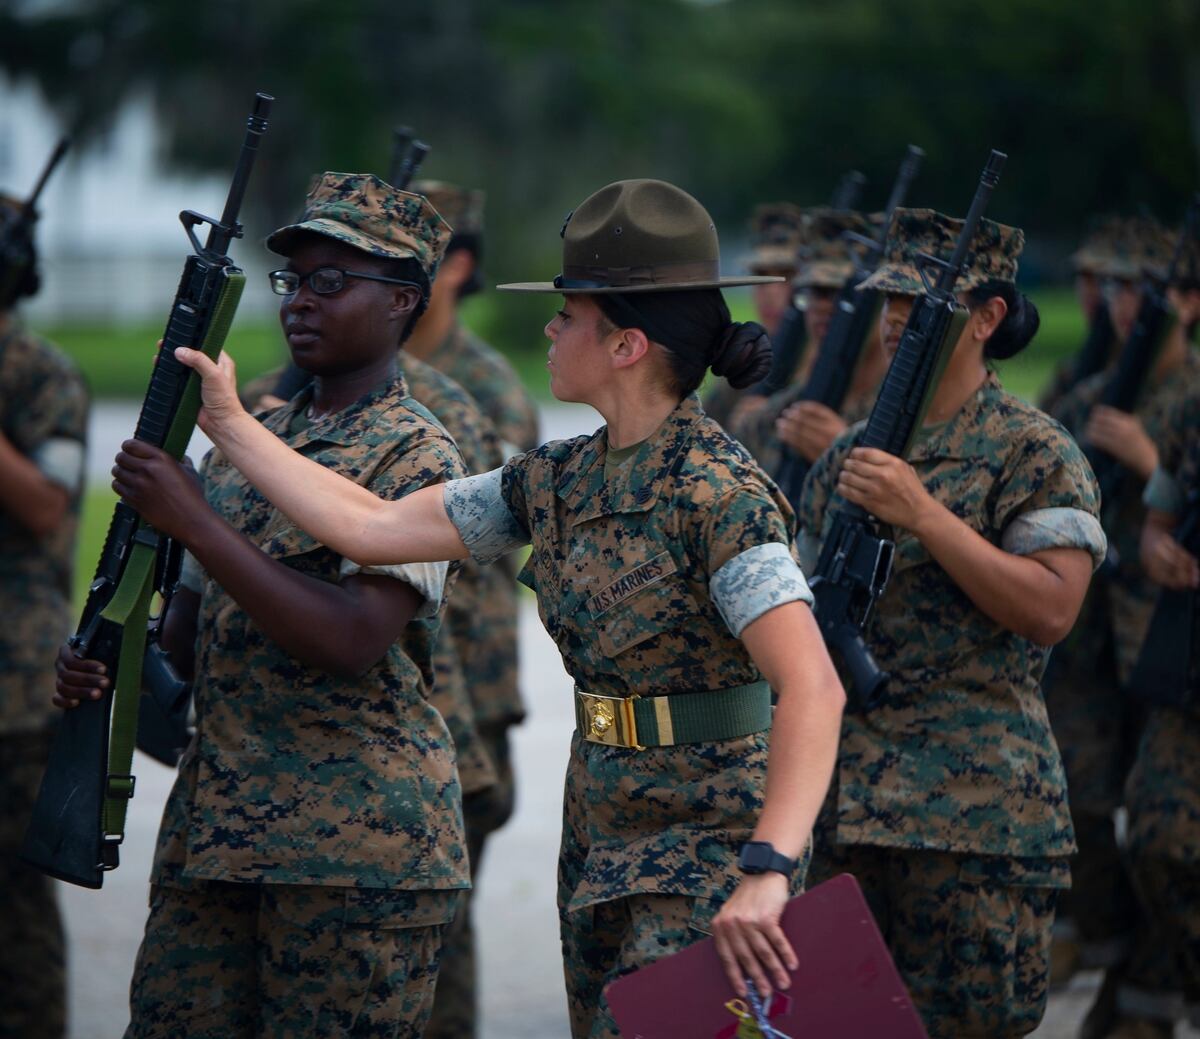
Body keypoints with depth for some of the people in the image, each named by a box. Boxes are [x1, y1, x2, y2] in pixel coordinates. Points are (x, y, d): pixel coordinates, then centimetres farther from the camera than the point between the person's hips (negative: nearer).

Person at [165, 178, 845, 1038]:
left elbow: (813, 689, -29)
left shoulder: (720, 494, -19)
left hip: (712, 848, -8)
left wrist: (768, 871, -39)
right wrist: (229, 424, 12)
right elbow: (371, 528, 11)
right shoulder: (559, 483, 6)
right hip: (604, 839, 8)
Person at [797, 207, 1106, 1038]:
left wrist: (921, 513, -22)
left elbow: (1050, 611, -17)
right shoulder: (849, 455, 14)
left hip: (974, 809, -6)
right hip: (838, 803, 6)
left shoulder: (1034, 453, -5)